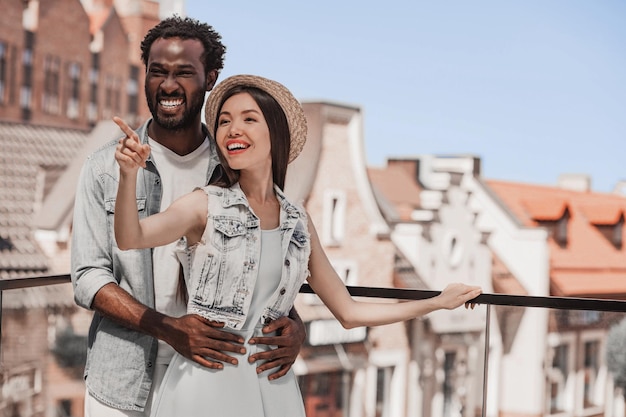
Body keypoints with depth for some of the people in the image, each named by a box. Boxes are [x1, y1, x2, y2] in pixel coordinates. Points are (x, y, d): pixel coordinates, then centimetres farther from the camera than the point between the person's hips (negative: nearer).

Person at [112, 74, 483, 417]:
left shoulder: (298, 222, 8)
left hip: (272, 385, 4)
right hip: (207, 382, -4)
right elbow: (130, 238, -24)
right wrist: (129, 175, -43)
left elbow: (349, 313, 14)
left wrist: (439, 302, 14)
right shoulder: (207, 205, -5)